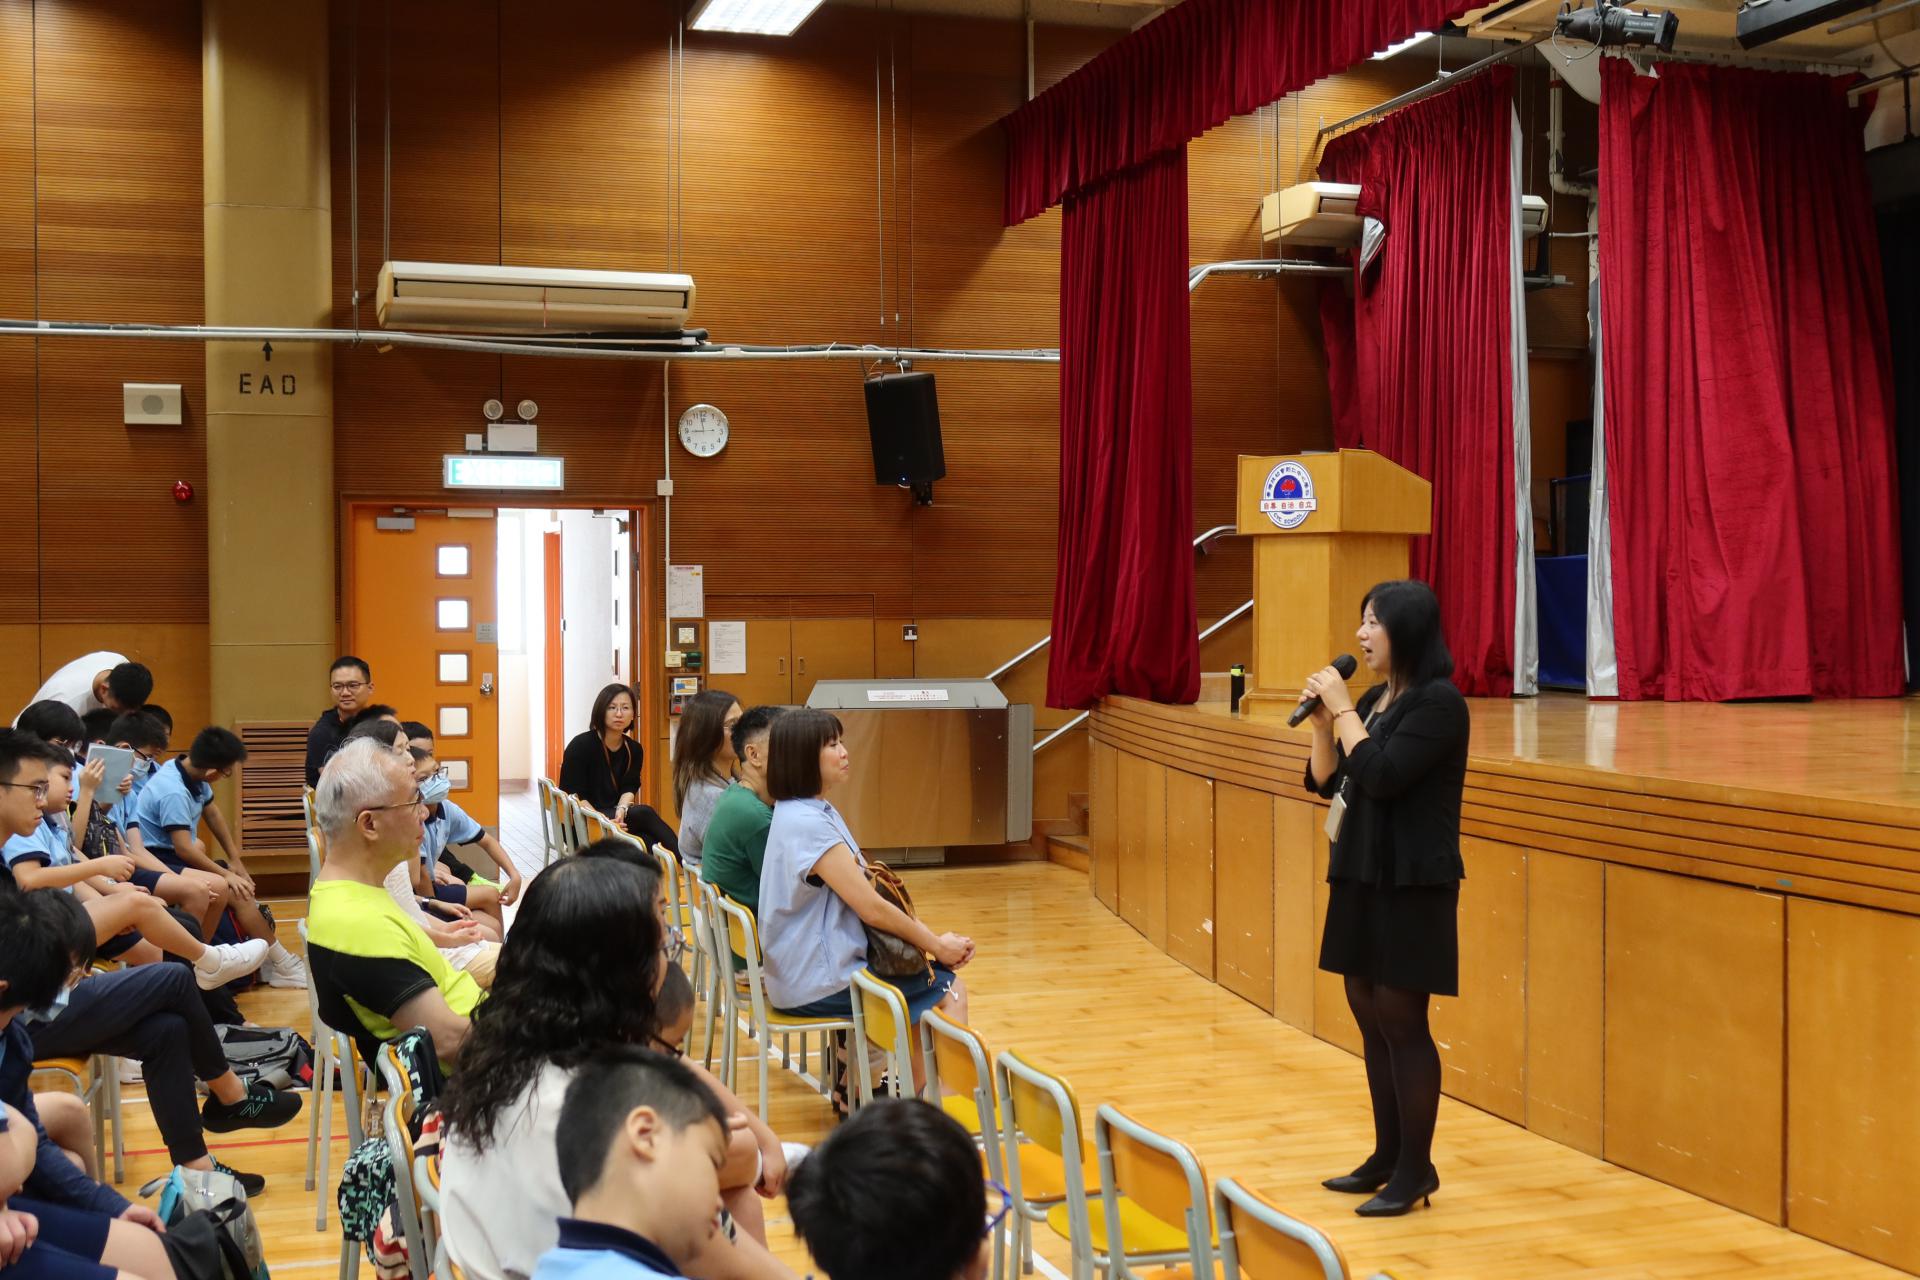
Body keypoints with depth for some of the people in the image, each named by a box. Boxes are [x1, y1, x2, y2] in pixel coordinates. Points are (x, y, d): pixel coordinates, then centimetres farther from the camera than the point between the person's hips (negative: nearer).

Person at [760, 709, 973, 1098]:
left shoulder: (819, 812, 10)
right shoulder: (808, 825, -22)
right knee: (949, 990, 0)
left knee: (943, 980, 15)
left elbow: (865, 896, 10)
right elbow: (871, 908, -20)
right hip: (817, 984, -9)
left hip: (808, 969, 9)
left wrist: (935, 940, 1)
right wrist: (936, 946, -7)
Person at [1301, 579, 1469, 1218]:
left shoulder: (1439, 702, -13)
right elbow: (1326, 781, 13)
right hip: (1363, 875, 8)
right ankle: (1388, 1154, 22)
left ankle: (1416, 1168, 6)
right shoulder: (1373, 700, 11)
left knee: (1401, 1019, -4)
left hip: (1412, 883, -8)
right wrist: (1322, 718, 0)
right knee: (1369, 1014, 12)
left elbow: (1382, 776, -22)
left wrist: (1343, 710, -14)